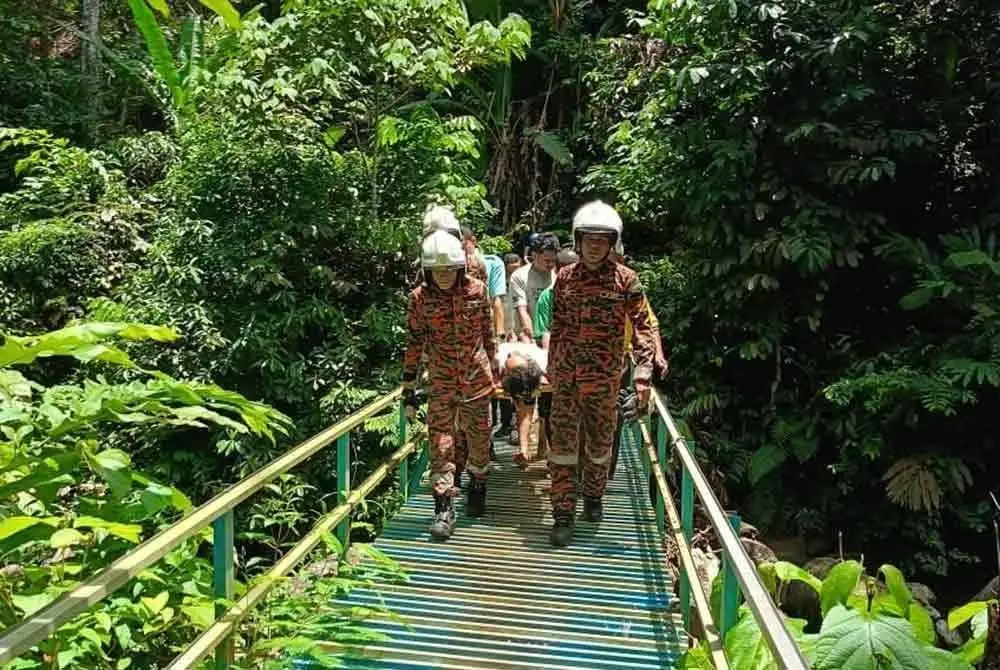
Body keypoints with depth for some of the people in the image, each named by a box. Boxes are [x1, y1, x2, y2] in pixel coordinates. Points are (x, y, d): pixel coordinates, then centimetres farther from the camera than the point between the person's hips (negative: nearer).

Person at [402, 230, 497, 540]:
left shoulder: (476, 290, -7)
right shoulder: (419, 298, -9)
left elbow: (488, 332, 5)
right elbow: (413, 343, -4)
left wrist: (493, 368, 11)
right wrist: (409, 387, -3)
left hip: (477, 379, 1)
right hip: (441, 383, -1)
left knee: (479, 439, 13)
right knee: (440, 443, -5)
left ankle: (477, 488, 37)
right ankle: (444, 508, 3)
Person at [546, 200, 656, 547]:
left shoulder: (626, 280, -4)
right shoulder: (564, 277, 5)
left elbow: (642, 328, -5)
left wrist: (643, 373, -13)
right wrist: (551, 367, 15)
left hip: (604, 378, -1)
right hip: (565, 376, 2)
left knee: (599, 443, 14)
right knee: (563, 443, -1)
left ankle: (593, 497, 38)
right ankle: (563, 515, 7)